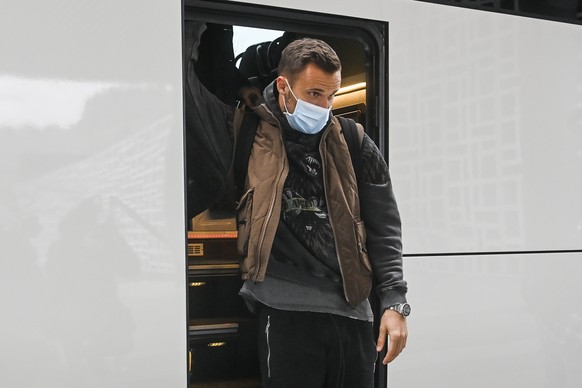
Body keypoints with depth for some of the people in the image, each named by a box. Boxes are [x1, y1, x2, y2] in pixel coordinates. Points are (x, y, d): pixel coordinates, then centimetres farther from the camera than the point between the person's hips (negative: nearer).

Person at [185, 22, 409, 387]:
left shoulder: (357, 147, 6)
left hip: (352, 310, 3)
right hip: (286, 310, -2)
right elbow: (192, 83, 5)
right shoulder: (249, 133, 2)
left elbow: (383, 230, 6)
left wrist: (395, 302, -1)